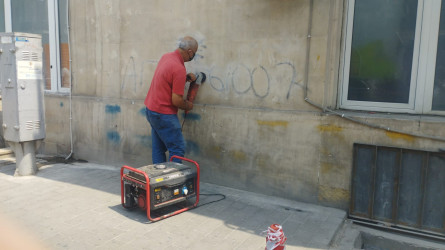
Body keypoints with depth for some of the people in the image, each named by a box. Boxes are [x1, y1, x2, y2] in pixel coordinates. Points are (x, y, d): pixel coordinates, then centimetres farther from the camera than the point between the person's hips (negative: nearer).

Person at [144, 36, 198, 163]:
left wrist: (186, 77, 10)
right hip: (163, 114, -10)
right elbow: (176, 100, -22)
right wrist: (188, 106, -2)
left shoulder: (166, 56, 5)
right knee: (178, 148, -2)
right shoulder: (179, 69, -23)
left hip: (150, 109, 10)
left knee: (158, 148, 15)